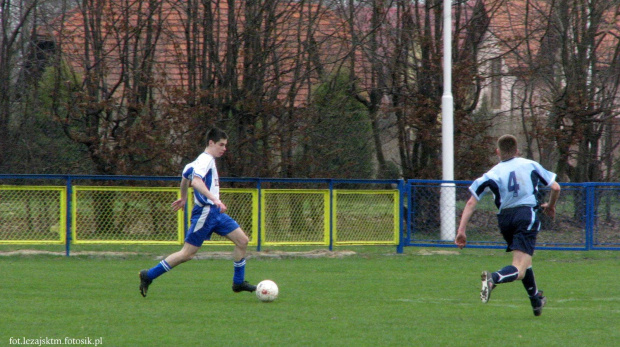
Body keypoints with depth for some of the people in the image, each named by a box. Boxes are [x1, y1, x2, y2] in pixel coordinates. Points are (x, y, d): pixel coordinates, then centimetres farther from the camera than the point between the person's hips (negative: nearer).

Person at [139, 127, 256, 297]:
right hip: (205, 212, -10)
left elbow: (186, 174, 31)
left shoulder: (207, 160, 17)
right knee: (187, 253, -7)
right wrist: (215, 200, -38)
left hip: (215, 213, 10)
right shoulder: (205, 160, -14)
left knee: (242, 240, 3)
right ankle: (148, 275, 2)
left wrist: (184, 197, 43)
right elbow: (196, 181, -31)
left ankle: (238, 282, 10)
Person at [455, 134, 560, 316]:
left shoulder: (492, 174, 8)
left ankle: (536, 300, 37)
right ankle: (493, 278, -43)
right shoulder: (531, 165, 10)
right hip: (527, 214, -3)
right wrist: (550, 206, 32)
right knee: (519, 270, -14)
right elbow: (555, 187, 12)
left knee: (524, 260, 27)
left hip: (504, 217, 3)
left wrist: (461, 230, -1)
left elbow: (471, 202, -1)